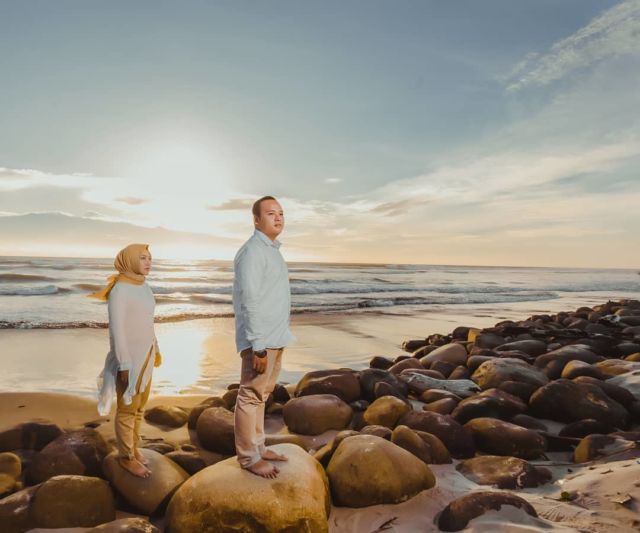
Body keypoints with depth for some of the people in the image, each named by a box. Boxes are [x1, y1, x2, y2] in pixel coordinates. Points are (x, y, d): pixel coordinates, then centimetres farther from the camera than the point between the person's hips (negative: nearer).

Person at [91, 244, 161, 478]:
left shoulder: (143, 287, 5)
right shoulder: (119, 290, -21)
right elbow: (116, 329, -21)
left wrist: (154, 348, 18)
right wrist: (124, 366, -20)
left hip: (144, 354, 8)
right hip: (129, 357, -8)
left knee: (139, 404, 17)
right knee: (128, 408, 5)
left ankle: (132, 447, 34)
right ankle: (126, 456, 22)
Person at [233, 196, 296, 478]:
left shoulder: (271, 250, 15)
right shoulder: (252, 251, -16)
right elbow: (250, 303, -21)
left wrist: (275, 339, 20)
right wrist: (258, 347, -23)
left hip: (275, 337, 10)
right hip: (261, 340, -10)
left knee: (261, 395, 17)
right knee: (251, 397, 2)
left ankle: (258, 447, 29)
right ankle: (249, 457, 13)